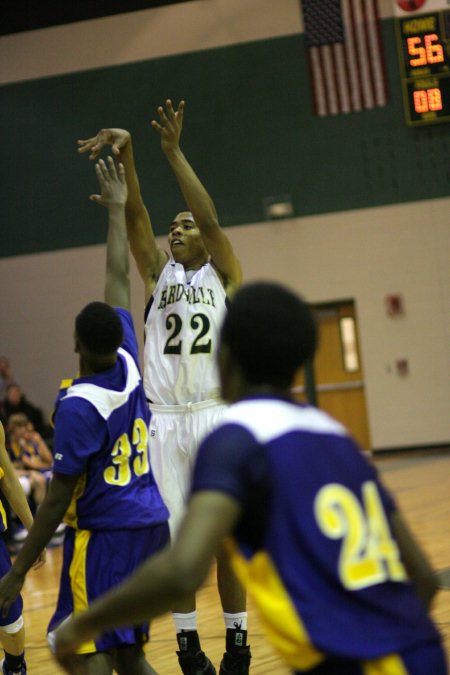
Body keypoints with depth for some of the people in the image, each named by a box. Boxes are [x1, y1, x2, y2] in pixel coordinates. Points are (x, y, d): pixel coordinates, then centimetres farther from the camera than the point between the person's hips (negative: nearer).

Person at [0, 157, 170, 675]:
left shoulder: (78, 406, -16)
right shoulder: (128, 365, 2)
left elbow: (58, 499, -15)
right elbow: (117, 277, 13)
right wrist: (117, 209, 23)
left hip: (103, 534, -8)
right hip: (151, 522, 8)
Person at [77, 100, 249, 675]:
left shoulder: (224, 274, 6)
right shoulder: (158, 273, 12)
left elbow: (209, 217, -10)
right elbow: (135, 216, -1)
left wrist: (173, 152, -17)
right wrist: (124, 153, -16)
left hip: (215, 416, -2)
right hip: (164, 421, 2)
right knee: (177, 539, 3)